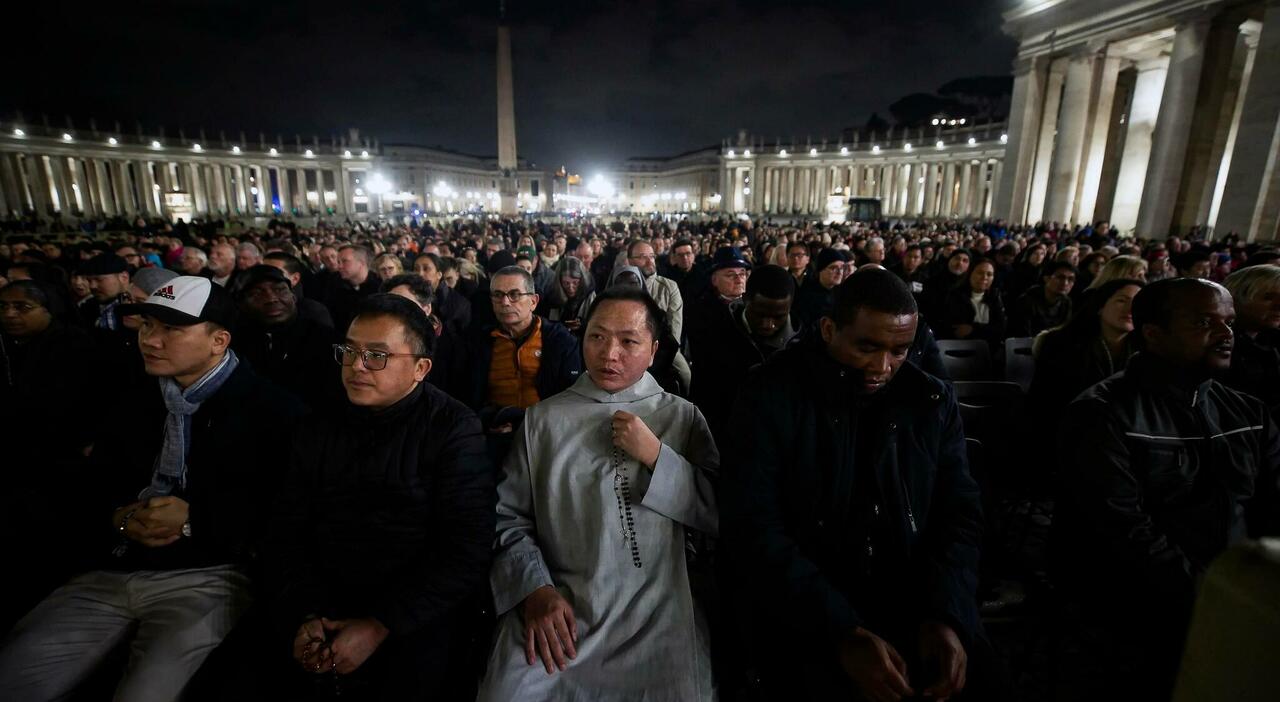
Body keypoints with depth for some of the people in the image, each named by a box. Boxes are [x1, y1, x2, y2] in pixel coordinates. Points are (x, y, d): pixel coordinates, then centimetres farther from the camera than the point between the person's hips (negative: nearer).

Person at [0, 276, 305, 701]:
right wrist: (119, 519, -3)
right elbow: (84, 496, 20)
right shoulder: (135, 407, 19)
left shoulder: (270, 410, -4)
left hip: (207, 577, -6)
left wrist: (194, 520, -15)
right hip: (112, 573, 7)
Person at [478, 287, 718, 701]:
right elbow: (508, 517, 3)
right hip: (556, 611, 1)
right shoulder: (543, 419, 5)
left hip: (656, 618, 0)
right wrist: (534, 589, -11)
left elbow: (721, 515, -1)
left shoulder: (682, 417, 4)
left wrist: (656, 456, -11)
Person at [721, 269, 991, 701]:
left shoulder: (932, 400, 2)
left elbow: (959, 514, 3)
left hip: (918, 610, 4)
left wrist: (945, 614, -13)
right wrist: (842, 631, -22)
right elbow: (753, 530, -16)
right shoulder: (770, 397, -11)